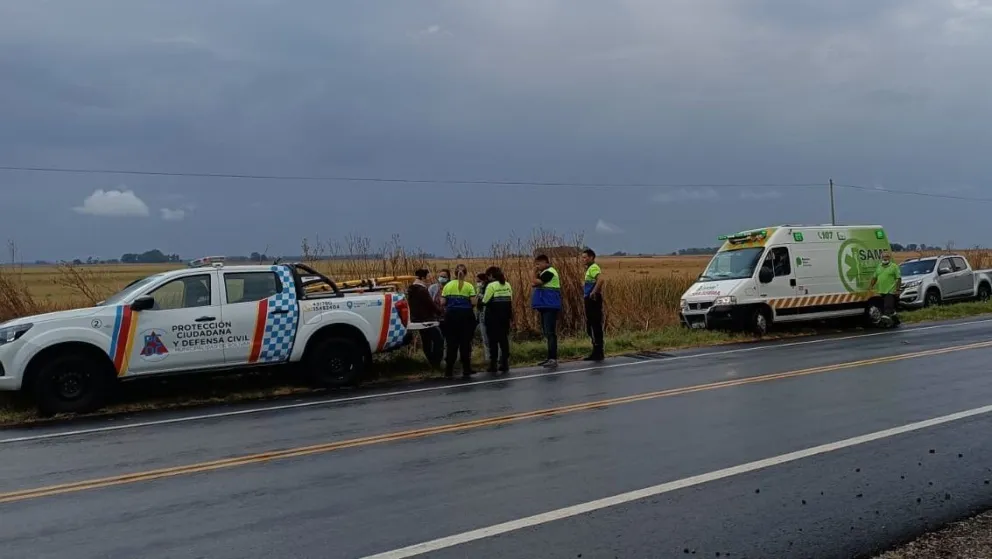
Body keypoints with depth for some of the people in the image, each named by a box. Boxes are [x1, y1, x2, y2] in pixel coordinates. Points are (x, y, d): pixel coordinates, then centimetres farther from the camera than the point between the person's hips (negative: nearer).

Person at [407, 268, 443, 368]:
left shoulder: (410, 289, 10)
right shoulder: (422, 290, -20)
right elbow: (431, 304, -18)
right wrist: (440, 311, -3)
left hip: (416, 319, 10)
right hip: (426, 319, -10)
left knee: (426, 341, 16)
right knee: (439, 339, -6)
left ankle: (431, 362, 23)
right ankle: (436, 363, -7)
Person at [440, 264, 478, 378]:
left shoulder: (448, 285, 2)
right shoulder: (469, 286, -2)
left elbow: (442, 302, -1)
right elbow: (473, 302, -10)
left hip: (451, 316, 2)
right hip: (466, 316, -1)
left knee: (452, 343, 7)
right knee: (465, 343, 6)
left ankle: (449, 370, 8)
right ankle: (466, 370, 10)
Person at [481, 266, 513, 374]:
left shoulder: (491, 285, -10)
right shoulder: (507, 285, 7)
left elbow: (485, 302, -10)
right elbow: (511, 301, 9)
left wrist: (481, 302, 13)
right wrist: (511, 318, 13)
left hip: (493, 317, -5)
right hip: (505, 316, 5)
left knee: (493, 340, 2)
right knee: (504, 339, 9)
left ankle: (493, 364, 2)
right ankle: (505, 364, 9)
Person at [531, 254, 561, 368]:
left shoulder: (549, 272, -13)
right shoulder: (545, 272, 19)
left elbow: (535, 282, -18)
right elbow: (535, 282, 15)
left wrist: (535, 276, 1)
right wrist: (535, 272, 5)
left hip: (550, 306, -10)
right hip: (546, 306, 10)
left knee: (550, 333, -13)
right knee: (547, 333, 13)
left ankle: (553, 359, -16)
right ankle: (550, 358, 18)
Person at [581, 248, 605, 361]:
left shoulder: (593, 268, -13)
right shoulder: (589, 268, 19)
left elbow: (600, 280, -31)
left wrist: (594, 292, -25)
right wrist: (584, 285, 16)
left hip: (593, 300, -11)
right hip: (590, 300, 11)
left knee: (596, 326, -6)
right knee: (590, 326, 13)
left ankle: (598, 353, -2)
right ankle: (596, 352, 20)